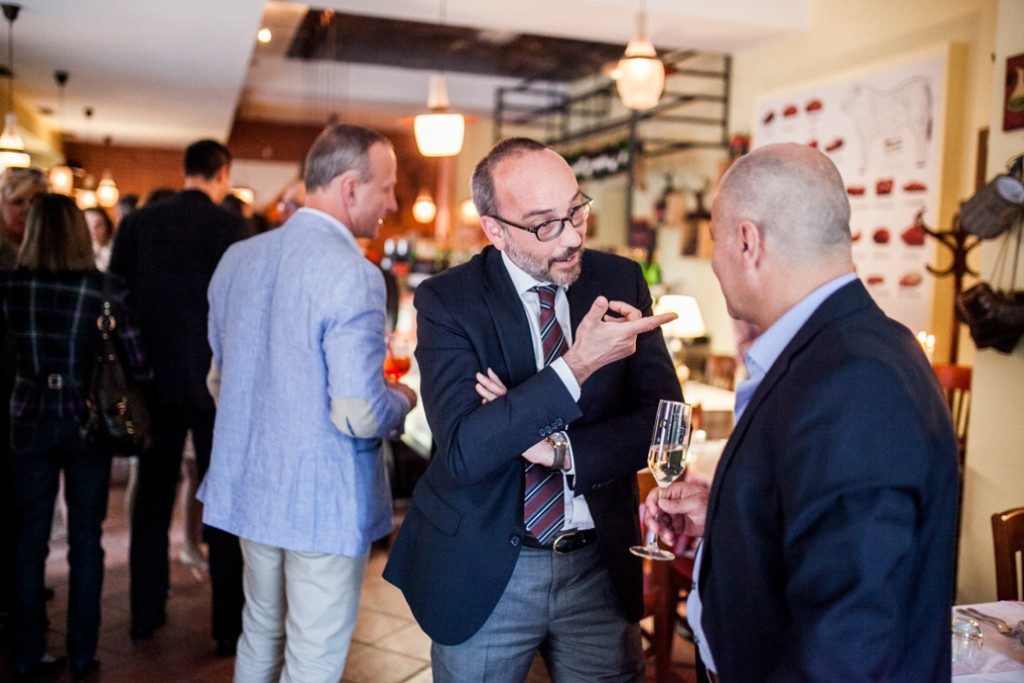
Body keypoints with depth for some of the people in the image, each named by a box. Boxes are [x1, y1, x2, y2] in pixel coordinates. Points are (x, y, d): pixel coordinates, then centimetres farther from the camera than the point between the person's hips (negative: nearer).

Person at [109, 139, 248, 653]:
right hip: (215, 381, -4)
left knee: (152, 495, 15)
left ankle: (146, 613, 25)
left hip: (154, 379, 4)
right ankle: (229, 625, 11)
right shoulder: (230, 226, -10)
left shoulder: (138, 222, 3)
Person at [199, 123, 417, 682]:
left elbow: (219, 380, 13)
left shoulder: (237, 258, 3)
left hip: (249, 488, 7)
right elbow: (359, 416, -24)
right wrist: (401, 400, -4)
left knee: (260, 633, 24)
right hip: (325, 502, -7)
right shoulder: (352, 274, -20)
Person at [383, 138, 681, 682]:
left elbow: (663, 418, -4)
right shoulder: (447, 301, -13)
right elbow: (463, 450, -22)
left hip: (601, 564, 3)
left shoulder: (621, 281, -3)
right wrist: (576, 366, -30)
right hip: (483, 572, -2)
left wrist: (560, 450, -18)